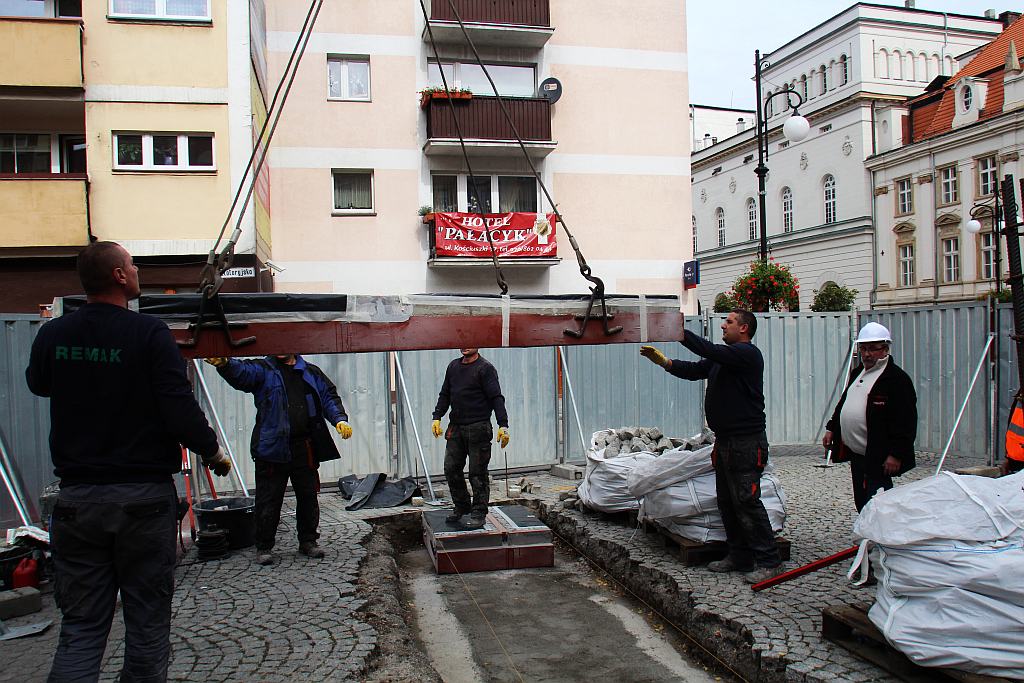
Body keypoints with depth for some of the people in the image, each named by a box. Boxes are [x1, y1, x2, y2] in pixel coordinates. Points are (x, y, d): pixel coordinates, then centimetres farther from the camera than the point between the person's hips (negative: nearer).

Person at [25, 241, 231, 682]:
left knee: (81, 623, 12)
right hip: (144, 496, -4)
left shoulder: (52, 334, 1)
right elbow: (180, 409, -17)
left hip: (77, 495, 4)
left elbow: (38, 384, 22)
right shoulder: (149, 333, -12)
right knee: (147, 619, 9)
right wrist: (212, 452, -2)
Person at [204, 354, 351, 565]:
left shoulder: (312, 373, 14)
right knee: (268, 500, 1)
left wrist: (339, 419, -5)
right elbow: (241, 372, -16)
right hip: (272, 449, -3)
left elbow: (329, 397, 13)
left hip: (306, 449, 3)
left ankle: (308, 541, 27)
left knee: (308, 496, 12)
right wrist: (224, 364, -39)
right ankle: (264, 547, 15)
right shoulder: (262, 370, 3)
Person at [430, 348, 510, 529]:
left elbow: (496, 398, -12)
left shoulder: (485, 368, -6)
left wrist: (503, 425, -19)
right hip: (455, 428, 7)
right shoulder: (453, 366, 14)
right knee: (451, 469, 8)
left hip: (478, 429, -6)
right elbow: (444, 395, 22)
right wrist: (437, 417, 12)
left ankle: (478, 513, 9)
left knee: (478, 473, -1)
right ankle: (461, 507, 25)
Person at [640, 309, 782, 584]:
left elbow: (711, 351, -24)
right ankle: (740, 557, 21)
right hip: (725, 441, 10)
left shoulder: (748, 353, -10)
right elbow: (694, 370, 13)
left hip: (746, 442, -10)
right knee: (727, 501, 12)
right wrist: (663, 361, -1)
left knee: (747, 501, -9)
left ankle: (769, 561, 0)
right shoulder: (722, 358, 20)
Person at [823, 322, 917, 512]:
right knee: (861, 504, 15)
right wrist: (831, 428, 18)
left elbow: (906, 421, -16)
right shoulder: (857, 373, 16)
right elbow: (843, 404, 27)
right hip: (855, 454, 9)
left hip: (878, 458, -9)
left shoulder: (897, 378, -11)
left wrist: (896, 454, -19)